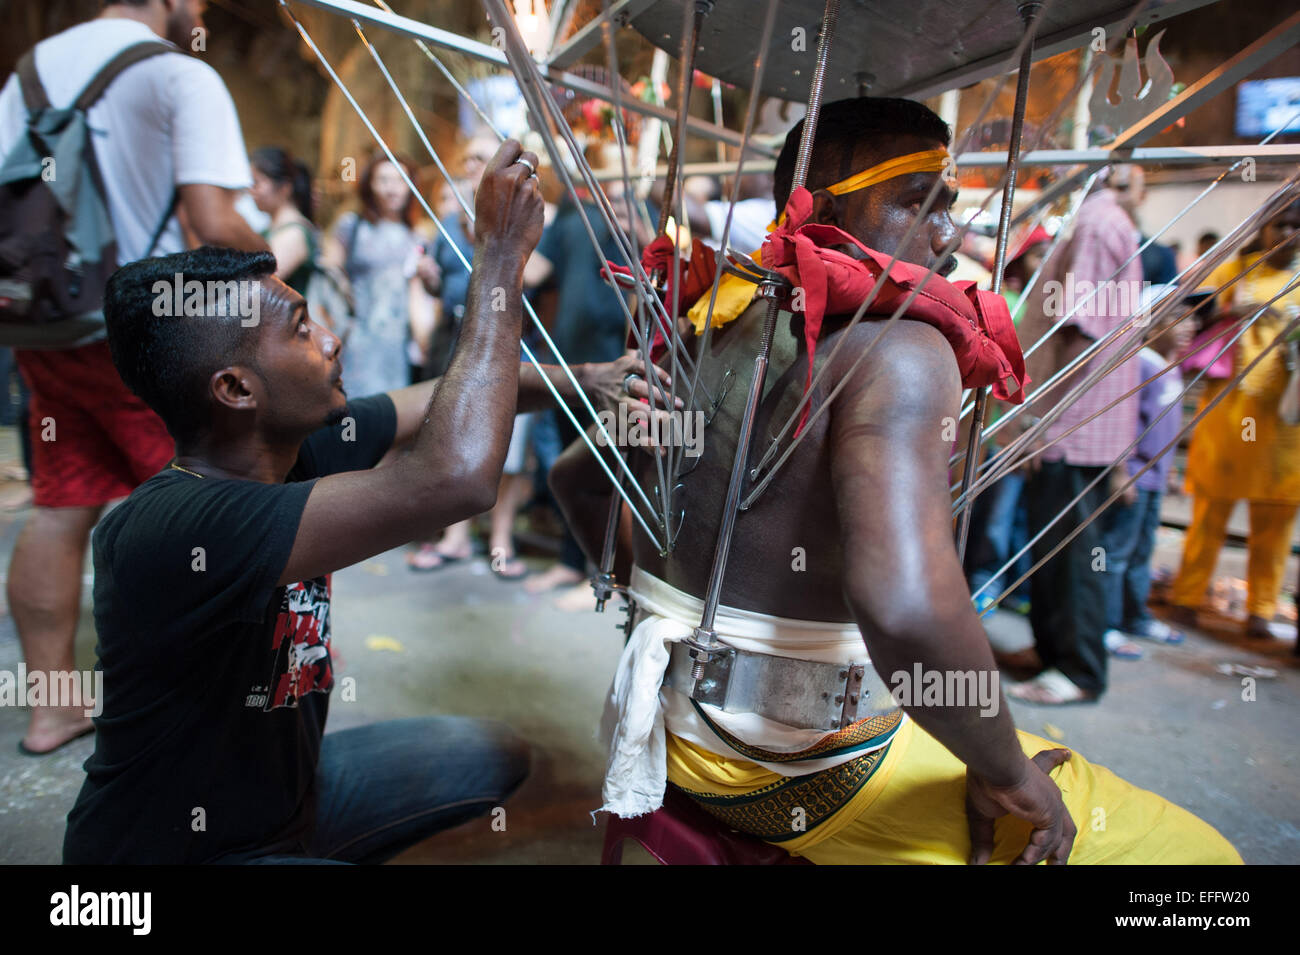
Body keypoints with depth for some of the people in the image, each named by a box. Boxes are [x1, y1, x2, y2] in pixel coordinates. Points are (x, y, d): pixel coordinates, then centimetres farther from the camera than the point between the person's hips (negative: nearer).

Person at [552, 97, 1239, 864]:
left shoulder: (720, 332, 4)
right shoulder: (900, 346, -20)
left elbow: (577, 478, 15)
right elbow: (904, 606, -36)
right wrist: (1009, 773, -18)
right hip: (806, 776, -8)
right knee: (1193, 848, 3)